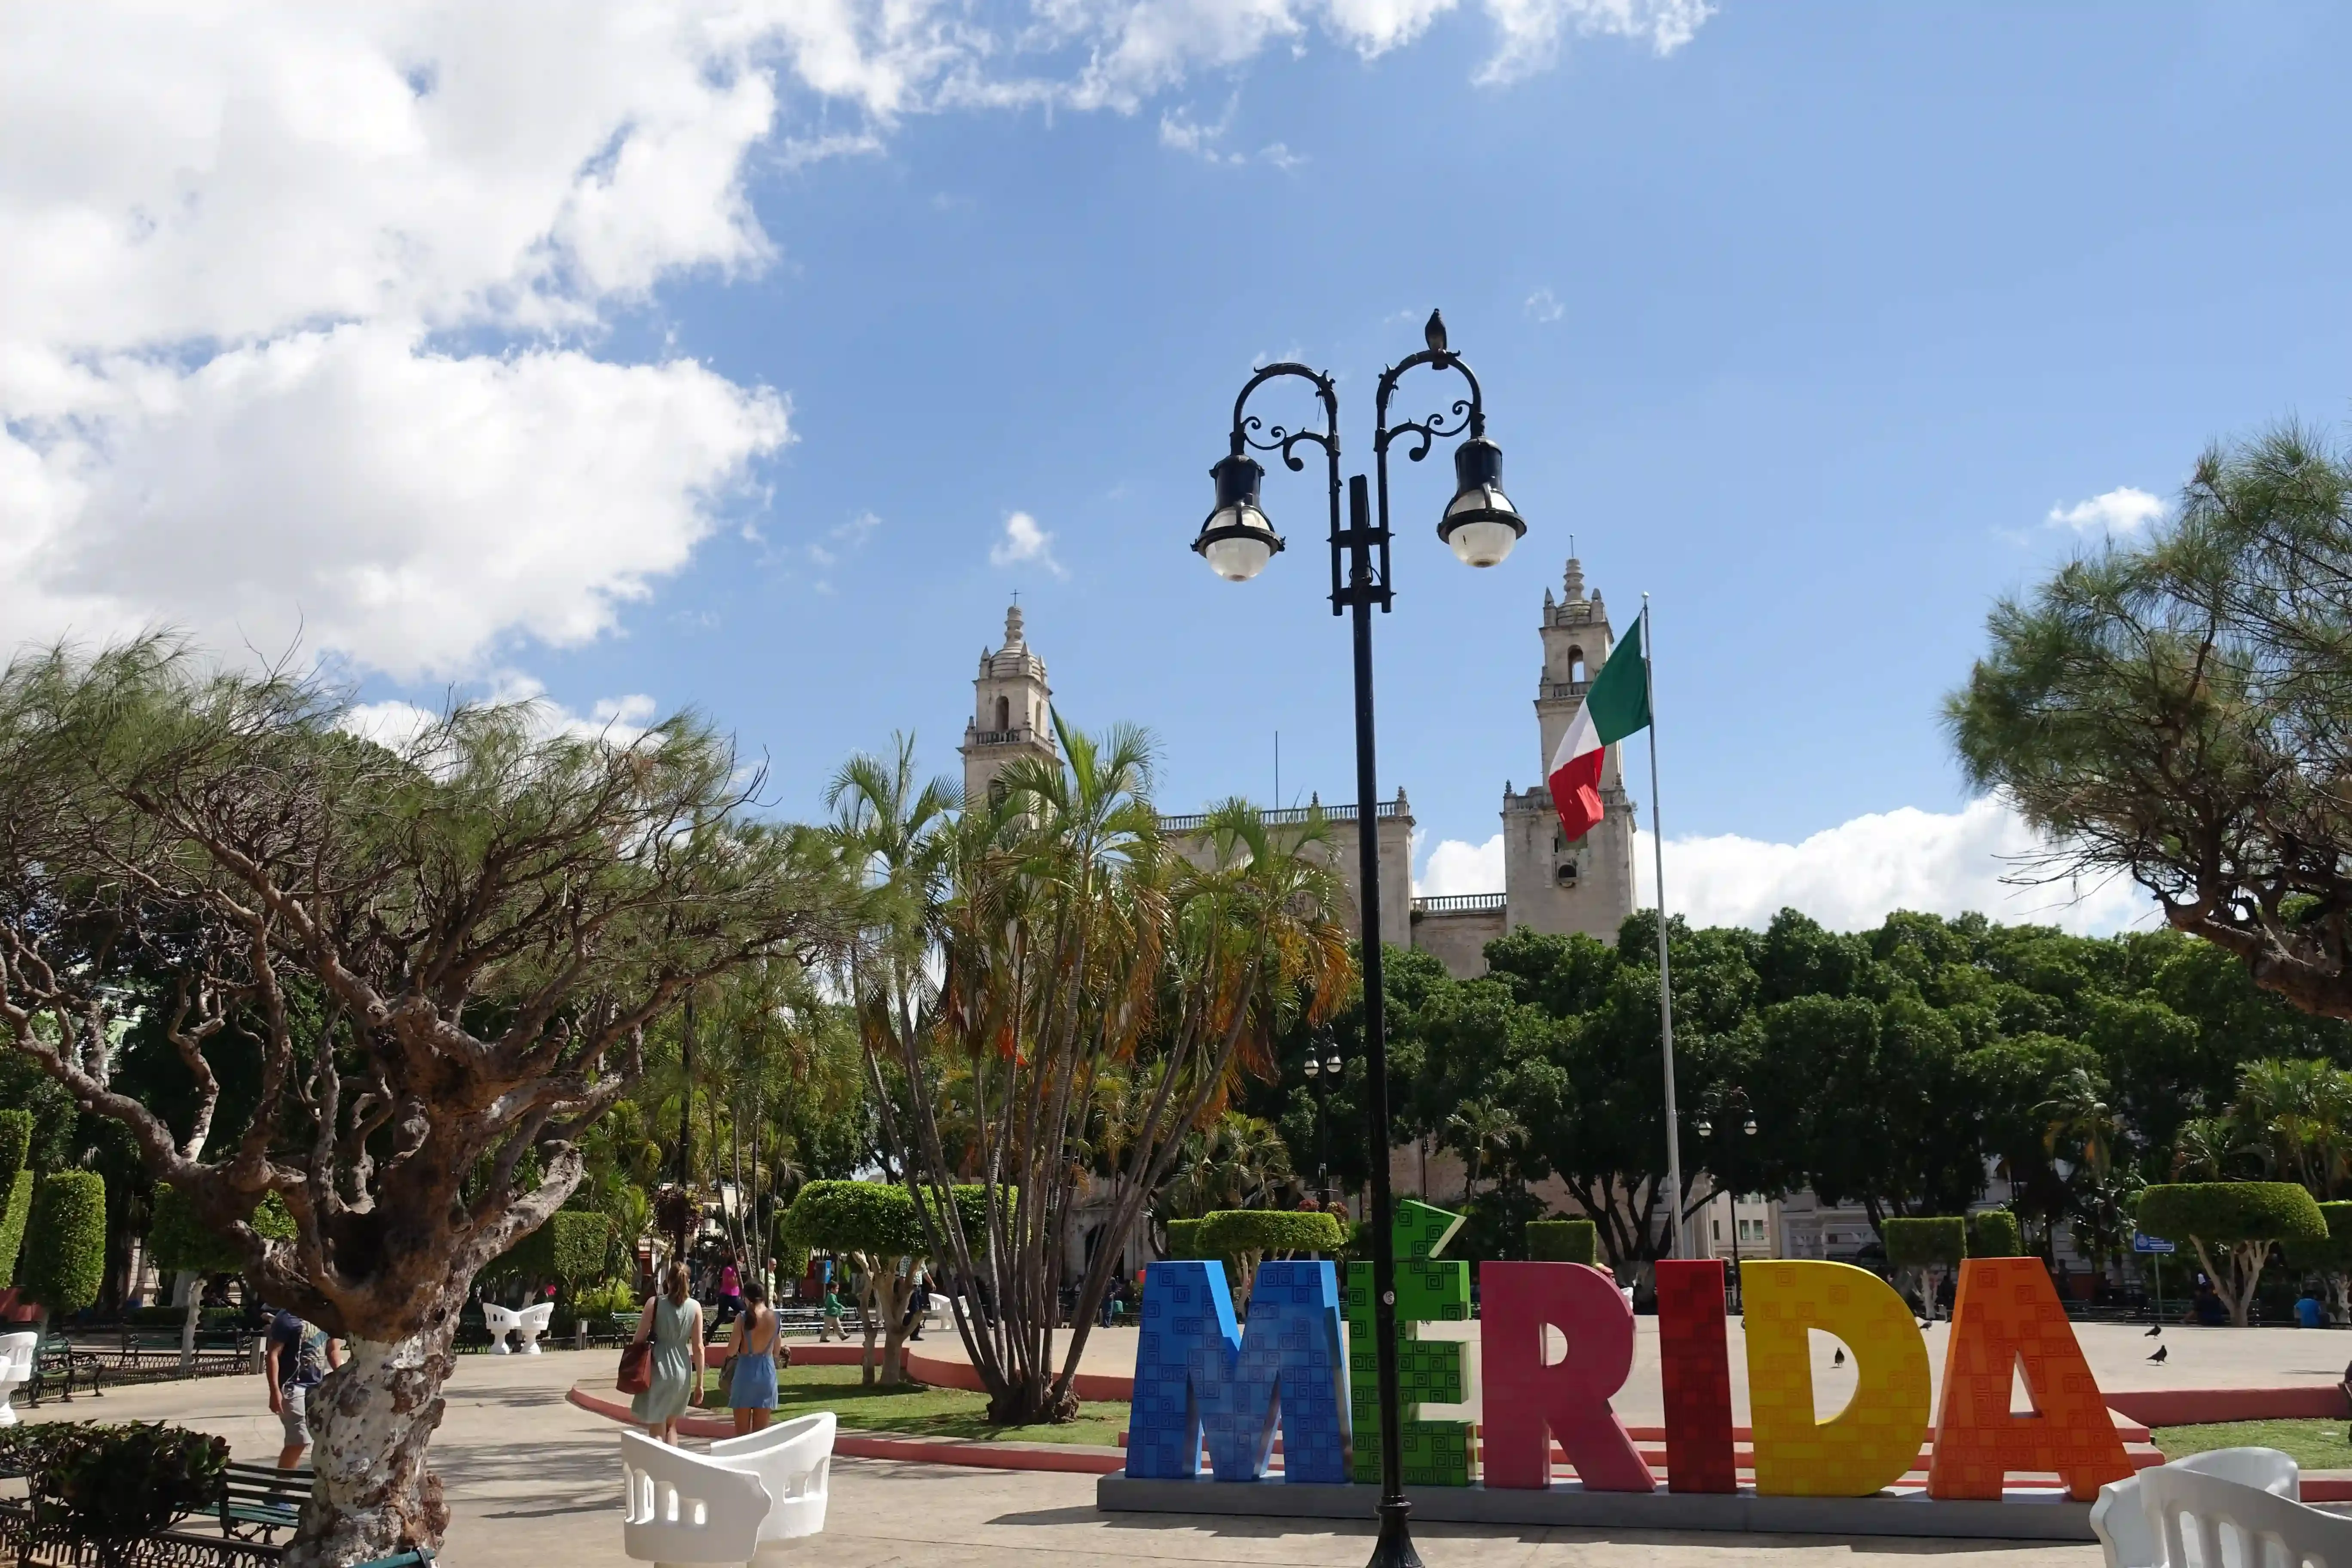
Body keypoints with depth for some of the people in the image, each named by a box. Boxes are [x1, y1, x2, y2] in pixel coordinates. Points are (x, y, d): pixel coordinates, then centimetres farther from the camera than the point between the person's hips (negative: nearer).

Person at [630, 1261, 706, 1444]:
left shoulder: (655, 1303, -5)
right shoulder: (695, 1307, 0)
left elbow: (639, 1339, -3)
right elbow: (698, 1348, 0)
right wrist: (699, 1383, 5)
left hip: (657, 1367, -3)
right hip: (682, 1370, 3)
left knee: (656, 1429, 4)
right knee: (671, 1424, 22)